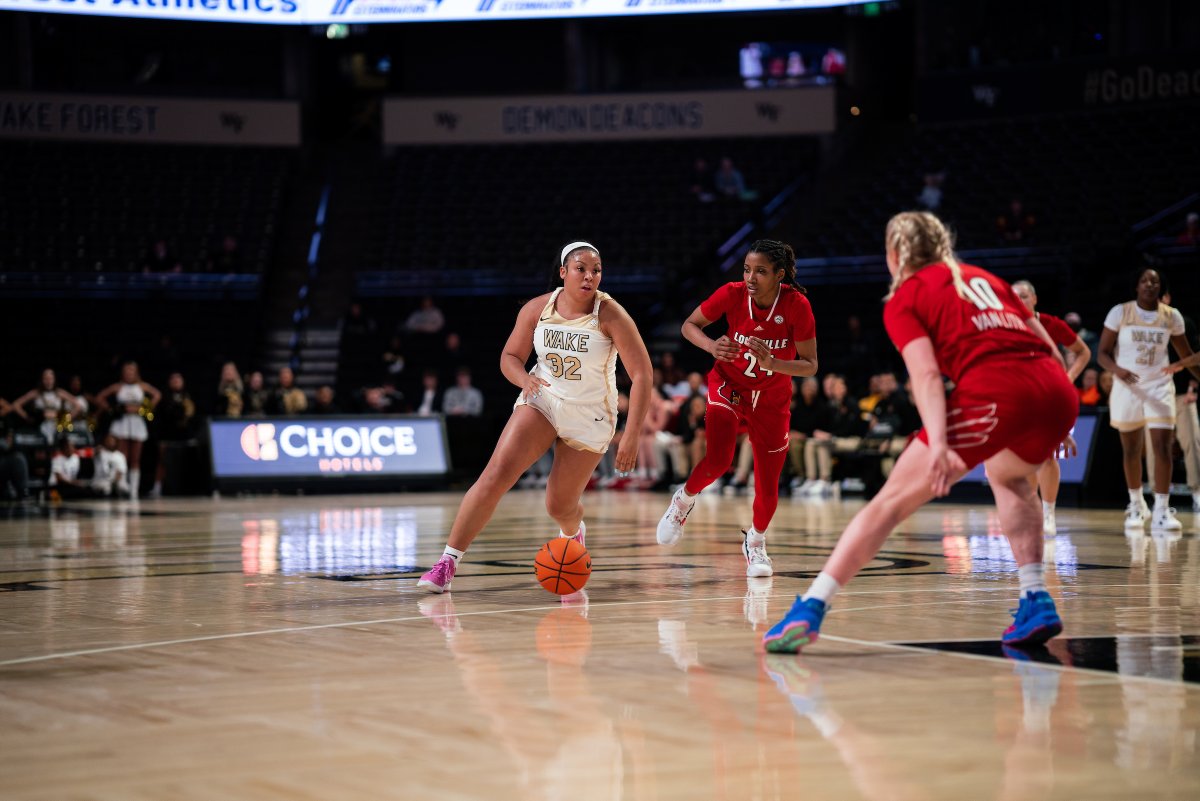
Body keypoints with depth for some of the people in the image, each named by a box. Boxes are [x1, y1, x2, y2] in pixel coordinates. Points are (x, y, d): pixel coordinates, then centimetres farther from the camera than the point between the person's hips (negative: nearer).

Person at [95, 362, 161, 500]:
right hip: (122, 421, -1)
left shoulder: (142, 386, 6)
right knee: (122, 459, -8)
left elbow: (157, 395, 10)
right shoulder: (118, 387, 4)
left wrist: (147, 409, 2)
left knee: (135, 460, 2)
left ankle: (134, 490, 3)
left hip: (137, 422, 1)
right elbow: (100, 397, 9)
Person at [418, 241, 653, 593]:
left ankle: (574, 532, 45)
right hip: (542, 400, 2)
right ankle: (447, 563, -16)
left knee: (560, 505, 4)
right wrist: (525, 380, -20)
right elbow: (510, 357, 4)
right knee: (496, 474, -18)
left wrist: (632, 437, -22)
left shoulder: (609, 314, -17)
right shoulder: (538, 309, -8)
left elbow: (641, 374, -17)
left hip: (589, 416, -2)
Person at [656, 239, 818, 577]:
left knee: (768, 487, 3)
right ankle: (684, 500, 7)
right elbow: (689, 326, -6)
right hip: (729, 386, -1)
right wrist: (712, 347, -26)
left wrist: (772, 363, -35)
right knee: (717, 460, -26)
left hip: (772, 399, 1)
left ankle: (755, 542, 34)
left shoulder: (797, 305, -22)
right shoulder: (732, 294, -20)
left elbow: (810, 365, -17)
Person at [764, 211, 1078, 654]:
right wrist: (1051, 424, 32)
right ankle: (1036, 602, 23)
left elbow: (926, 375, -5)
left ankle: (810, 609, -10)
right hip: (1058, 389, 6)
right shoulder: (982, 277, 30)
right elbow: (1050, 347, 26)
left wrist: (939, 446, -16)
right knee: (1007, 475, 35)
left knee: (891, 501, 0)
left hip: (993, 390, -6)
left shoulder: (904, 299, 13)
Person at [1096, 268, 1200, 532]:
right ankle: (1136, 505, 27)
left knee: (1163, 447, -11)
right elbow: (1102, 353, -7)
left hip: (1159, 386, 1)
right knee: (1131, 450, 8)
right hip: (1127, 386, -1)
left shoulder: (1172, 316, 0)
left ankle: (1161, 511, -10)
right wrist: (1117, 369, -26)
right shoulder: (1120, 312, -7)